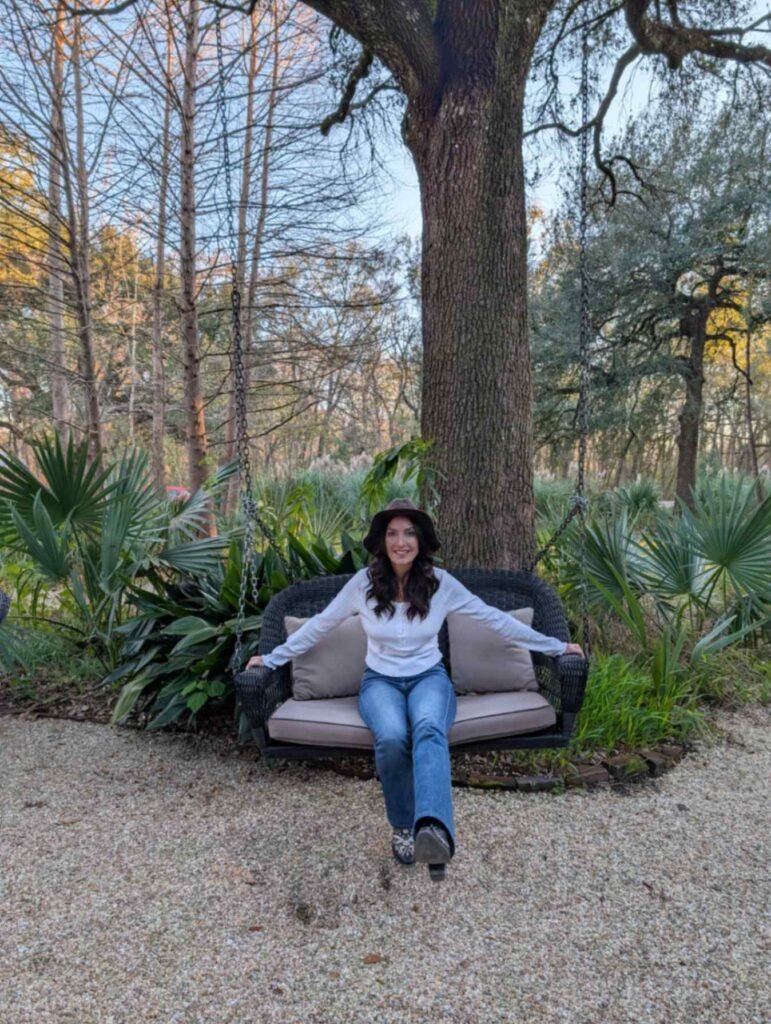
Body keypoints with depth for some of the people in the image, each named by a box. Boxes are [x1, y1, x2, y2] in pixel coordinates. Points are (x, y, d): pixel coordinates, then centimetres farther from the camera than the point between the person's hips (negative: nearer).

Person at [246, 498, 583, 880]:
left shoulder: (441, 582, -5)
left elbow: (494, 618, 2)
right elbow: (320, 624, 6)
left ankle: (433, 829, -57)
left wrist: (554, 645, 4)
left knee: (429, 730, -36)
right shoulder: (363, 582, -6)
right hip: (380, 680, 0)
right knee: (392, 738, -33)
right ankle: (402, 826, -9)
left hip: (429, 677, 0)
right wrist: (273, 658, 10)